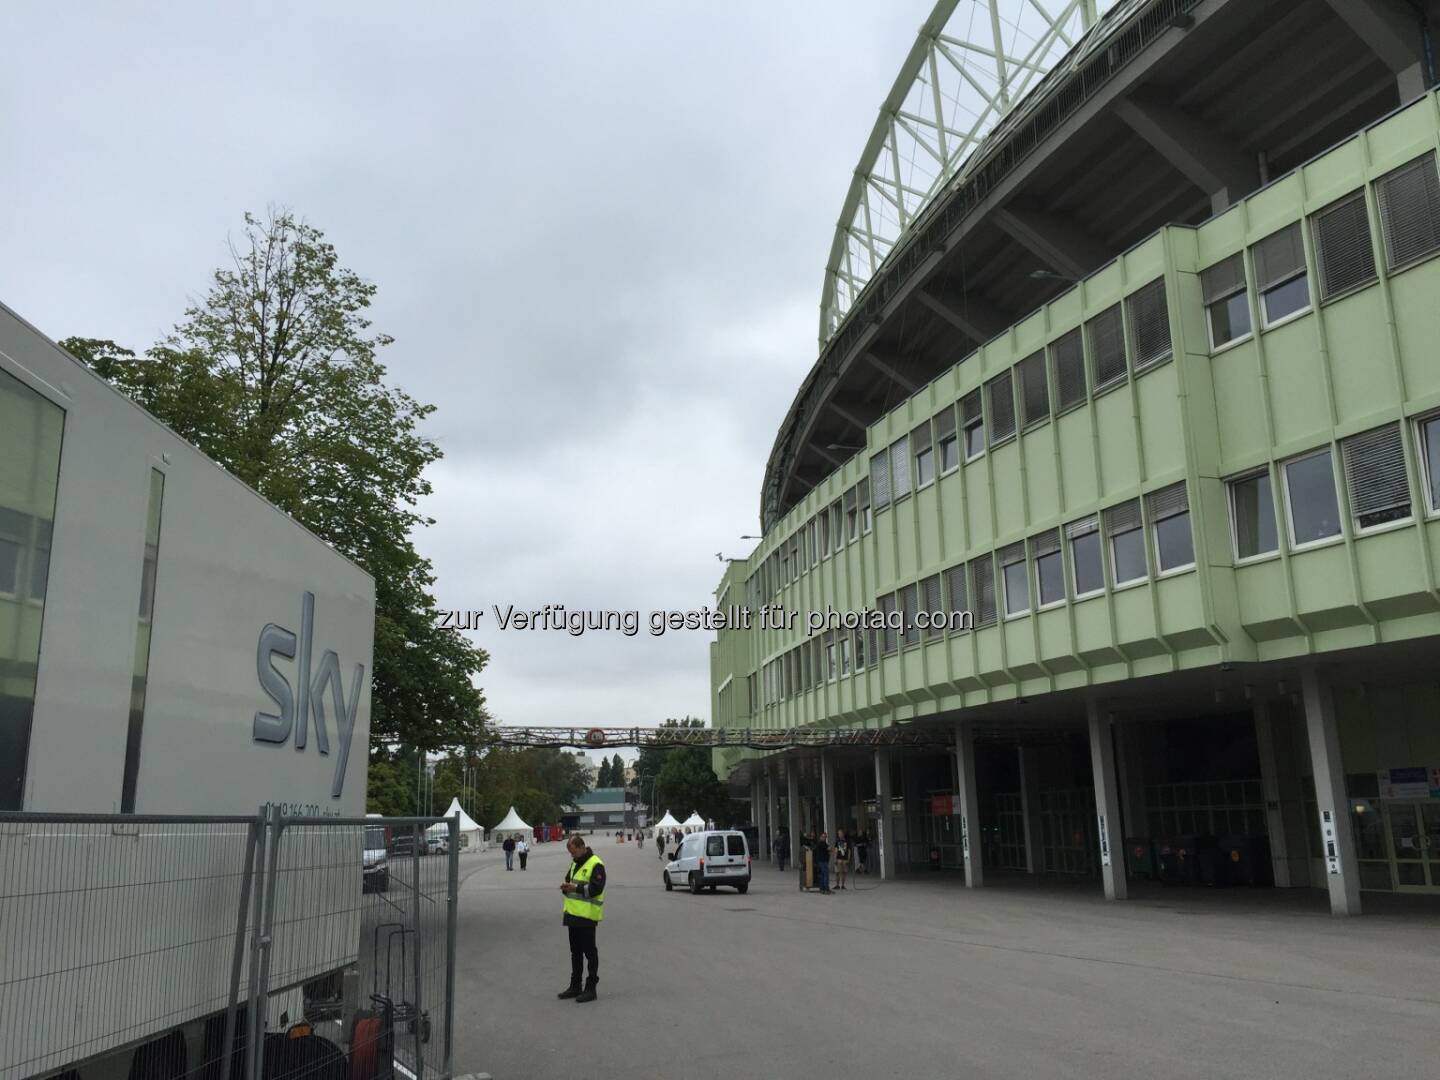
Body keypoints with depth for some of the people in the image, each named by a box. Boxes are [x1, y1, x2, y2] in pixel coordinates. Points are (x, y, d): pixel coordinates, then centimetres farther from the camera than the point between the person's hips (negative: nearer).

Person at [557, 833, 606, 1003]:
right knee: (575, 952, 16)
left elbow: (596, 888, -21)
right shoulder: (574, 864, 15)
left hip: (587, 916, -9)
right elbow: (569, 881, 23)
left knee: (589, 952, 0)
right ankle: (575, 986, 25)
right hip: (573, 914, 9)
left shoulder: (595, 864, -13)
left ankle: (591, 988, 6)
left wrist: (575, 887, -23)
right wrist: (566, 886, 0)